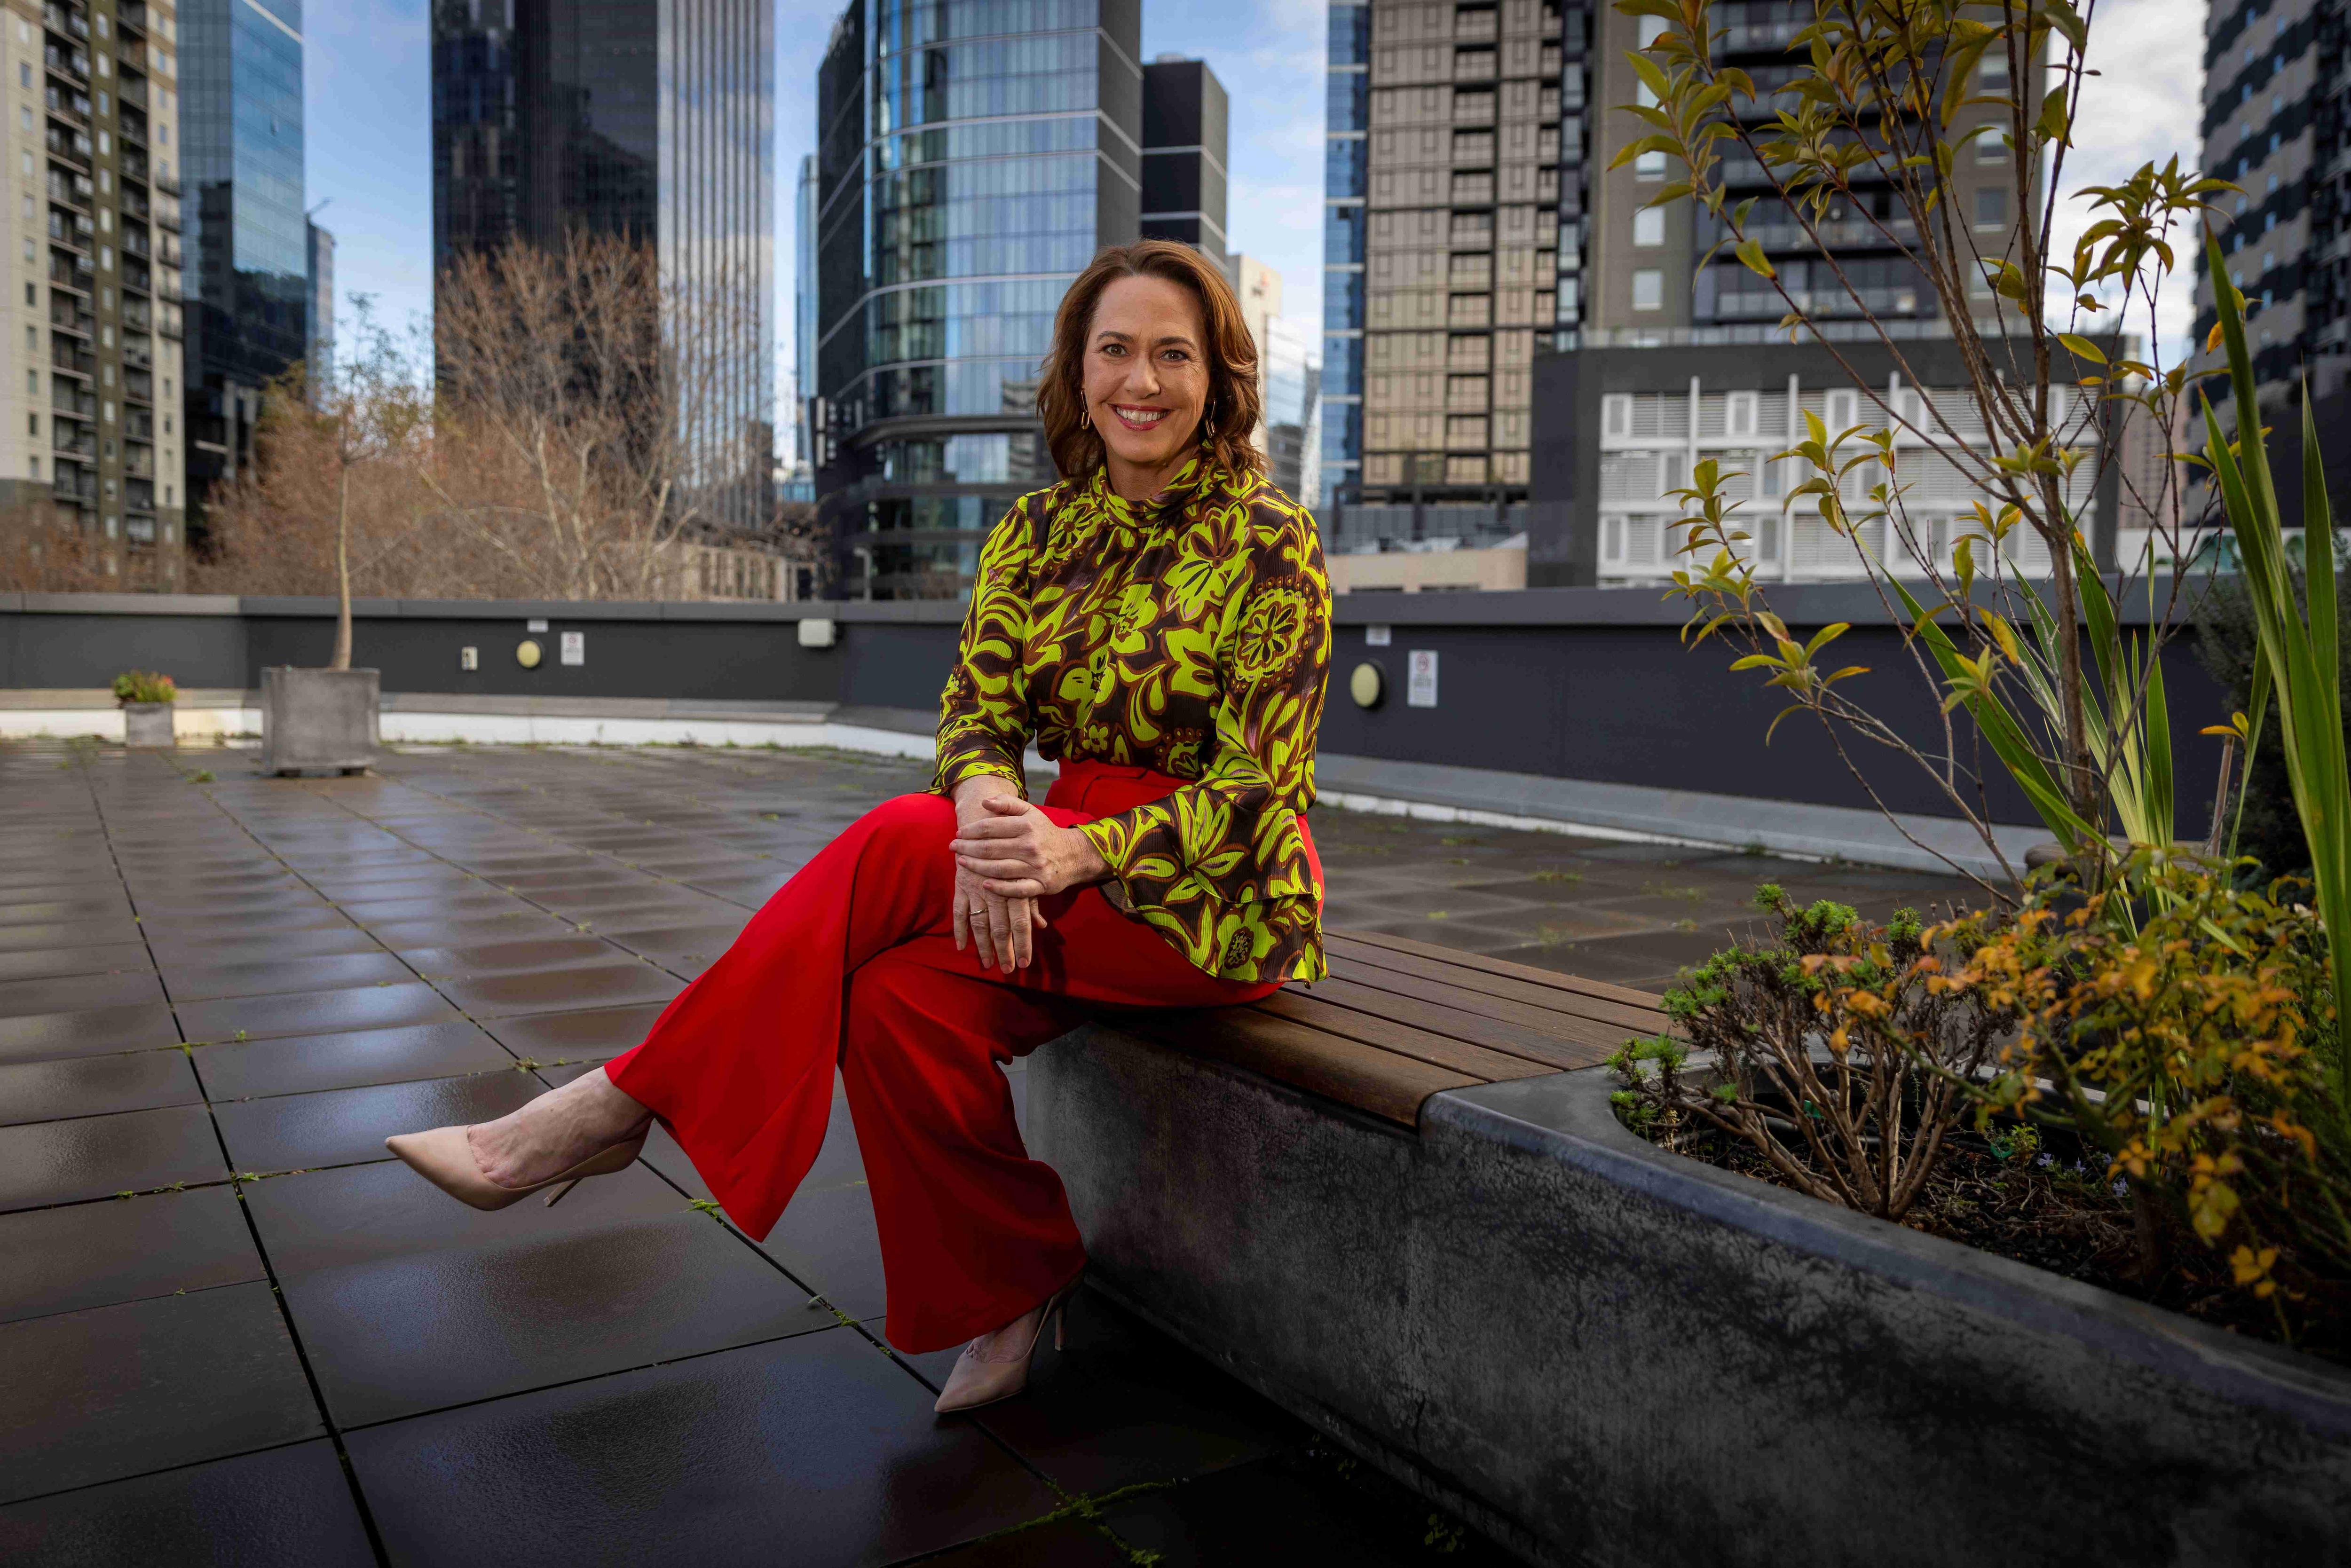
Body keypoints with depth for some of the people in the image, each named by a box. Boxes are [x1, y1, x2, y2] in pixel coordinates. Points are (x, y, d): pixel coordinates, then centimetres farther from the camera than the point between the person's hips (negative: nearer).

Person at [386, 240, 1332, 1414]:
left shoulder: (1271, 543, -8)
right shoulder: (1037, 532, 8)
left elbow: (1259, 786, -13)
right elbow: (977, 707, 0)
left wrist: (1084, 850, -28)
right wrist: (986, 808, -24)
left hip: (1217, 891, -5)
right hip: (1075, 852, 5)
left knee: (898, 848, -26)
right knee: (904, 995, -26)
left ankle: (619, 1106, -14)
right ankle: (1012, 1286, -4)